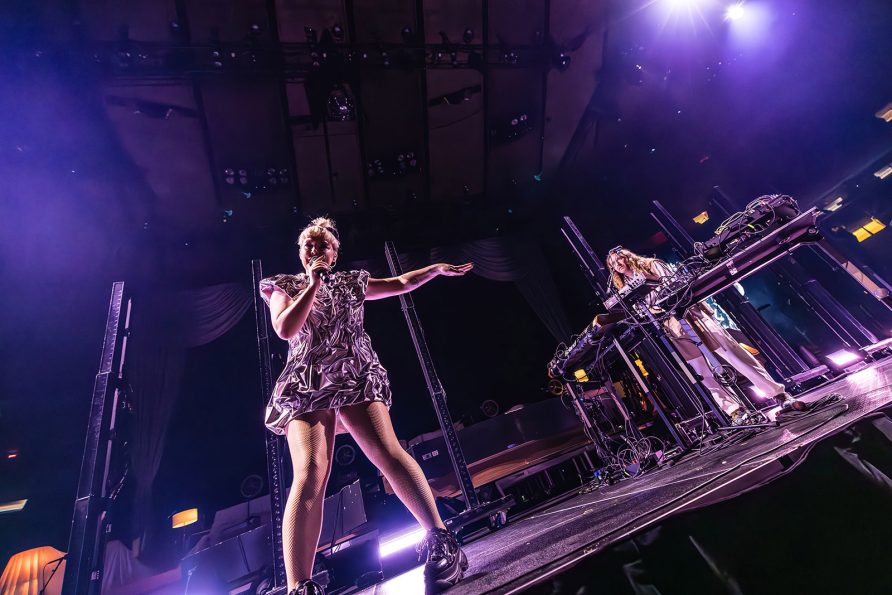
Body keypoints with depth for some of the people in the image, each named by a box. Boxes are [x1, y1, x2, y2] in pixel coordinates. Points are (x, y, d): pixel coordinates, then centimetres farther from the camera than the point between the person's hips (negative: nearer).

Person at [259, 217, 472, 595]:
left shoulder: (351, 282, 22)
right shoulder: (283, 286, 17)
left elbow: (401, 284, 31)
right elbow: (286, 329, -3)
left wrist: (438, 268, 32)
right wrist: (313, 284, -1)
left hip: (357, 377, 1)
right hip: (307, 385, 0)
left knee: (388, 453, -19)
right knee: (310, 473, -20)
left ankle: (441, 542, -16)